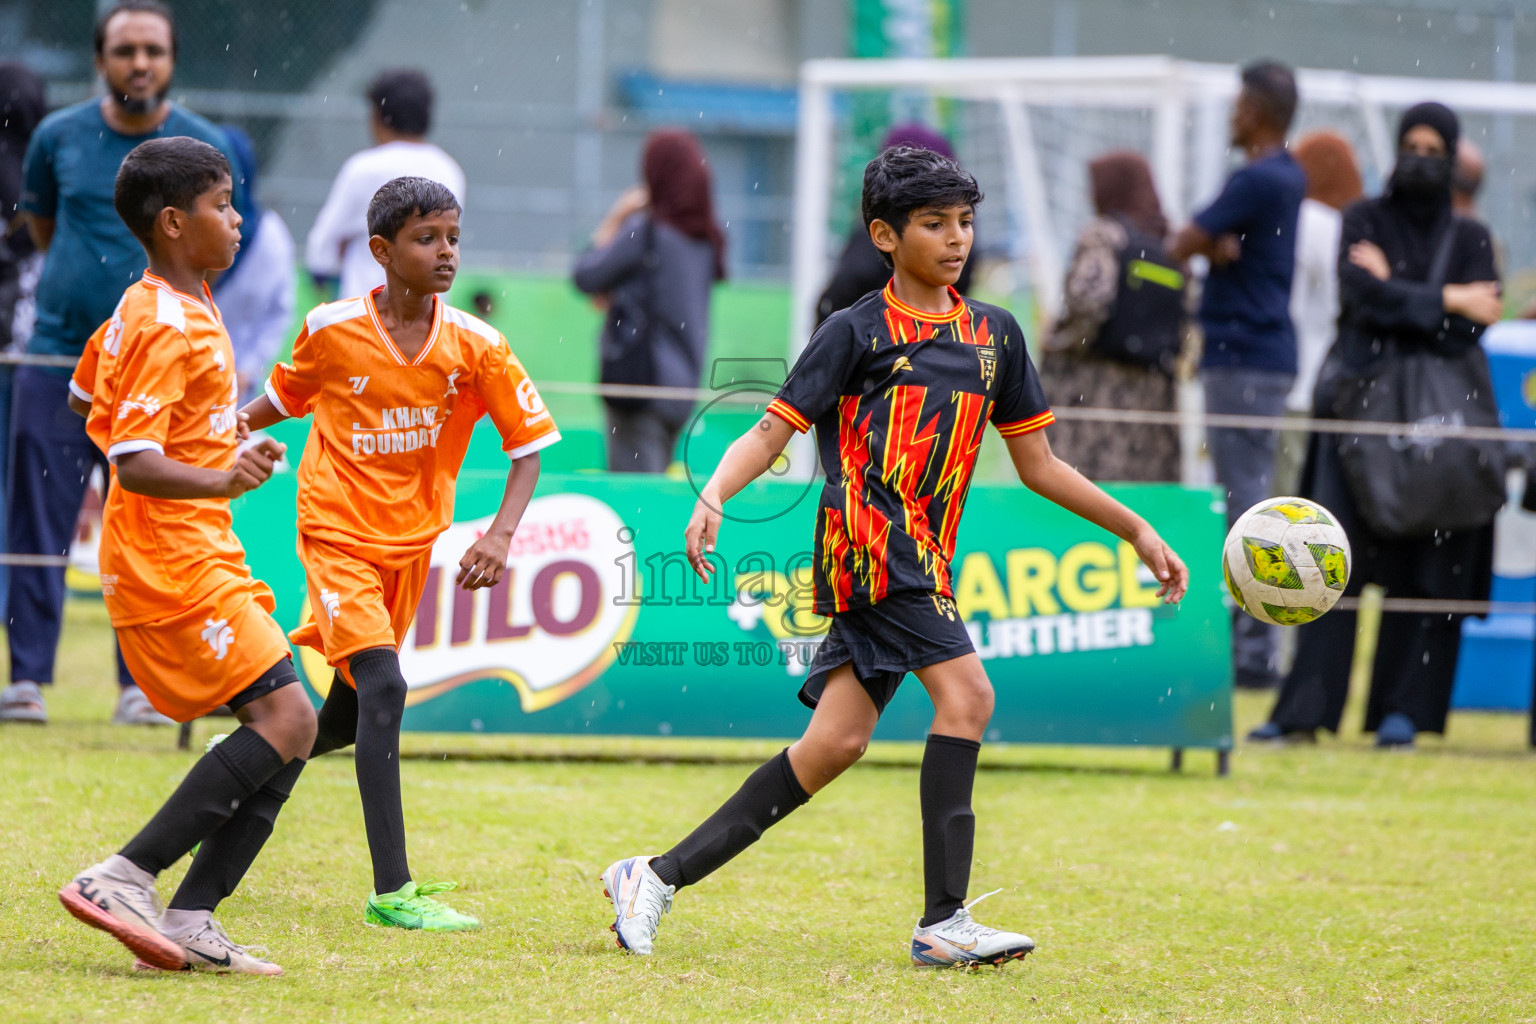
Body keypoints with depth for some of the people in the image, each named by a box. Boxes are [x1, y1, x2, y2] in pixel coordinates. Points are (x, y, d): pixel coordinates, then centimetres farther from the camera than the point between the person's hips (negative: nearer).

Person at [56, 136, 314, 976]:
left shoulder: (146, 308, 15)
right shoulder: (168, 328, -16)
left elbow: (88, 399, 30)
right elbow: (133, 463, -24)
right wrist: (217, 483, -40)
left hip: (200, 555, 10)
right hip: (174, 562, -10)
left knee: (285, 730, 4)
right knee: (285, 720, -18)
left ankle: (189, 922, 0)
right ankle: (124, 879, -18)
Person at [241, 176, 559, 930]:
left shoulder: (475, 346, -8)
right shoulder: (332, 330, -10)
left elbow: (528, 443, -3)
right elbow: (285, 397, 10)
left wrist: (500, 534, -16)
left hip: (411, 542, 4)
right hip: (339, 534, -4)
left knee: (350, 717, 13)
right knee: (383, 686, -21)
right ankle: (391, 891, -22)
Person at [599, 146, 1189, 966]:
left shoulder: (995, 335, 18)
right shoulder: (858, 331, 0)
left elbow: (1037, 465, 23)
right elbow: (772, 432, -3)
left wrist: (1136, 531, 19)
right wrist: (713, 494, -22)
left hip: (922, 558, 7)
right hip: (871, 539, -7)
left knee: (836, 743, 2)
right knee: (966, 693, -20)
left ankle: (660, 876, 7)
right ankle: (943, 922, -19)